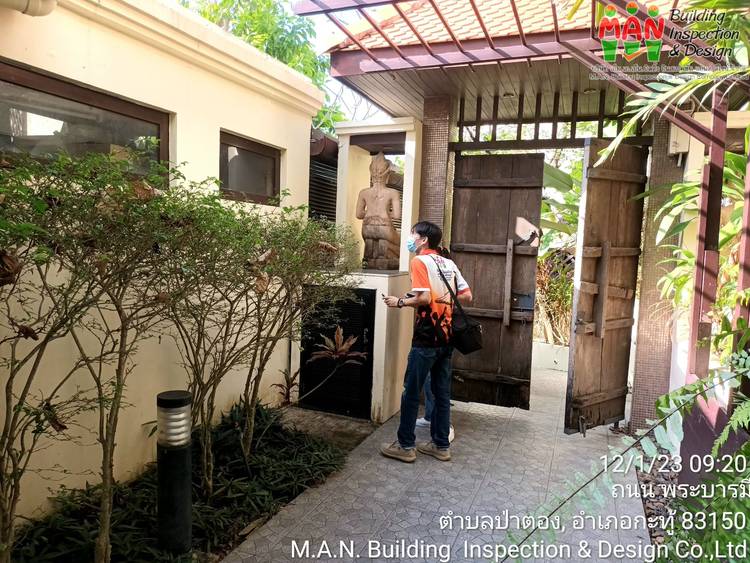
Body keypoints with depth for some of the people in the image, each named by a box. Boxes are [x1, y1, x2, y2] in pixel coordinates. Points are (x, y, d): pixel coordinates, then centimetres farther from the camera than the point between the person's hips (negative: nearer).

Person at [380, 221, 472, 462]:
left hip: (427, 338, -7)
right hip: (446, 336, 7)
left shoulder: (419, 261, -9)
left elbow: (424, 298, -19)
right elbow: (467, 297, 9)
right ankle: (441, 445, 21)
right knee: (442, 392, 13)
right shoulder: (449, 264, 11)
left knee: (411, 392, 3)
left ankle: (405, 446, 11)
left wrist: (399, 302, -5)